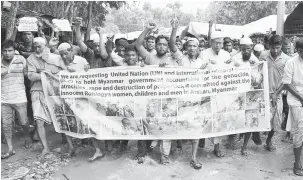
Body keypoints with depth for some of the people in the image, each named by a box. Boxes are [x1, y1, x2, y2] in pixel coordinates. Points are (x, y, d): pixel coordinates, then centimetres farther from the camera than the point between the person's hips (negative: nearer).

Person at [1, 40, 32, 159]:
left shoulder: (21, 59, -1)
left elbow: (27, 74, 7)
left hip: (19, 98, -2)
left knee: (23, 122, 3)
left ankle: (27, 136, 36)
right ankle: (10, 149, 16)